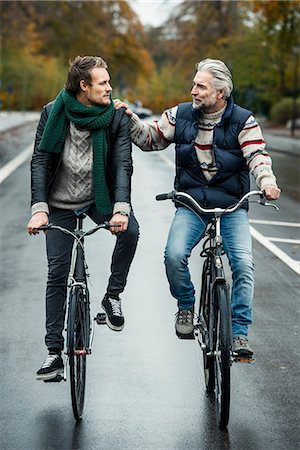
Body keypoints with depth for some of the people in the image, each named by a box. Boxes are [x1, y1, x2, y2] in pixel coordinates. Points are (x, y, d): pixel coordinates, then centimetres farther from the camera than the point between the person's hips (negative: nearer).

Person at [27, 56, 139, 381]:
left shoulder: (116, 116, -11)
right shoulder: (53, 113, -11)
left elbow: (123, 164, -17)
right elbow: (40, 161, -12)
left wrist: (121, 208, -33)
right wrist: (39, 208, -24)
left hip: (100, 197, 0)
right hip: (60, 203, 0)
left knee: (130, 230, -30)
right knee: (57, 275, -1)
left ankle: (112, 296, -6)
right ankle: (54, 352, 8)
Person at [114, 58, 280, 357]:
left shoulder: (243, 121, -4)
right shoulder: (180, 116, 4)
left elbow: (257, 155, -14)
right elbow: (150, 139, 13)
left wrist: (267, 181, -34)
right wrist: (130, 118, -3)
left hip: (232, 206, -1)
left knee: (243, 264, -18)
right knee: (174, 255, -23)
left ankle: (239, 333, -5)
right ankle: (186, 305, 6)